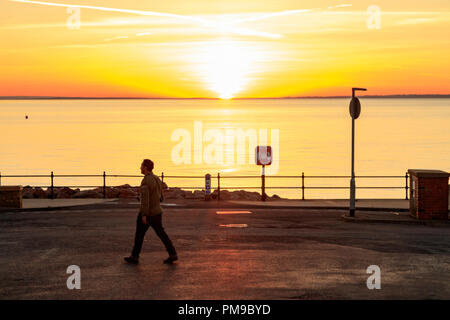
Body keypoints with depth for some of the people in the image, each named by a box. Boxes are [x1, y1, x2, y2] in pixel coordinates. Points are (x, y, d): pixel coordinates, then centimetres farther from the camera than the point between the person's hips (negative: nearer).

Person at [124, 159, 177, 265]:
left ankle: (134, 257, 15)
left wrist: (144, 215, -26)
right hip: (157, 212, 7)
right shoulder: (157, 179, 8)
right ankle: (172, 254, 0)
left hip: (146, 213, -7)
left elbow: (144, 198, -25)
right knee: (161, 233, 8)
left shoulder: (145, 181, -19)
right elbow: (160, 198, 14)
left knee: (139, 234, 6)